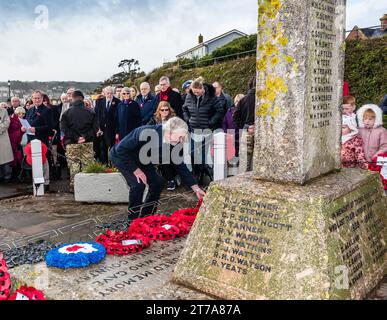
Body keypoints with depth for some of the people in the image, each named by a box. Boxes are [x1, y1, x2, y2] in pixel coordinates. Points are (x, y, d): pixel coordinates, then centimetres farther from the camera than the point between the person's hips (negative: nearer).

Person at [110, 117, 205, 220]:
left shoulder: (173, 145, -18)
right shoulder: (146, 134, -39)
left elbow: (181, 166, -8)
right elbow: (121, 149, -31)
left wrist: (196, 189, -11)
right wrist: (136, 170, -28)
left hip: (141, 160, 7)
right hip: (121, 156, -7)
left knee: (158, 181, -5)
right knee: (138, 183, -24)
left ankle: (146, 215, 11)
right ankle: (133, 218, -4)